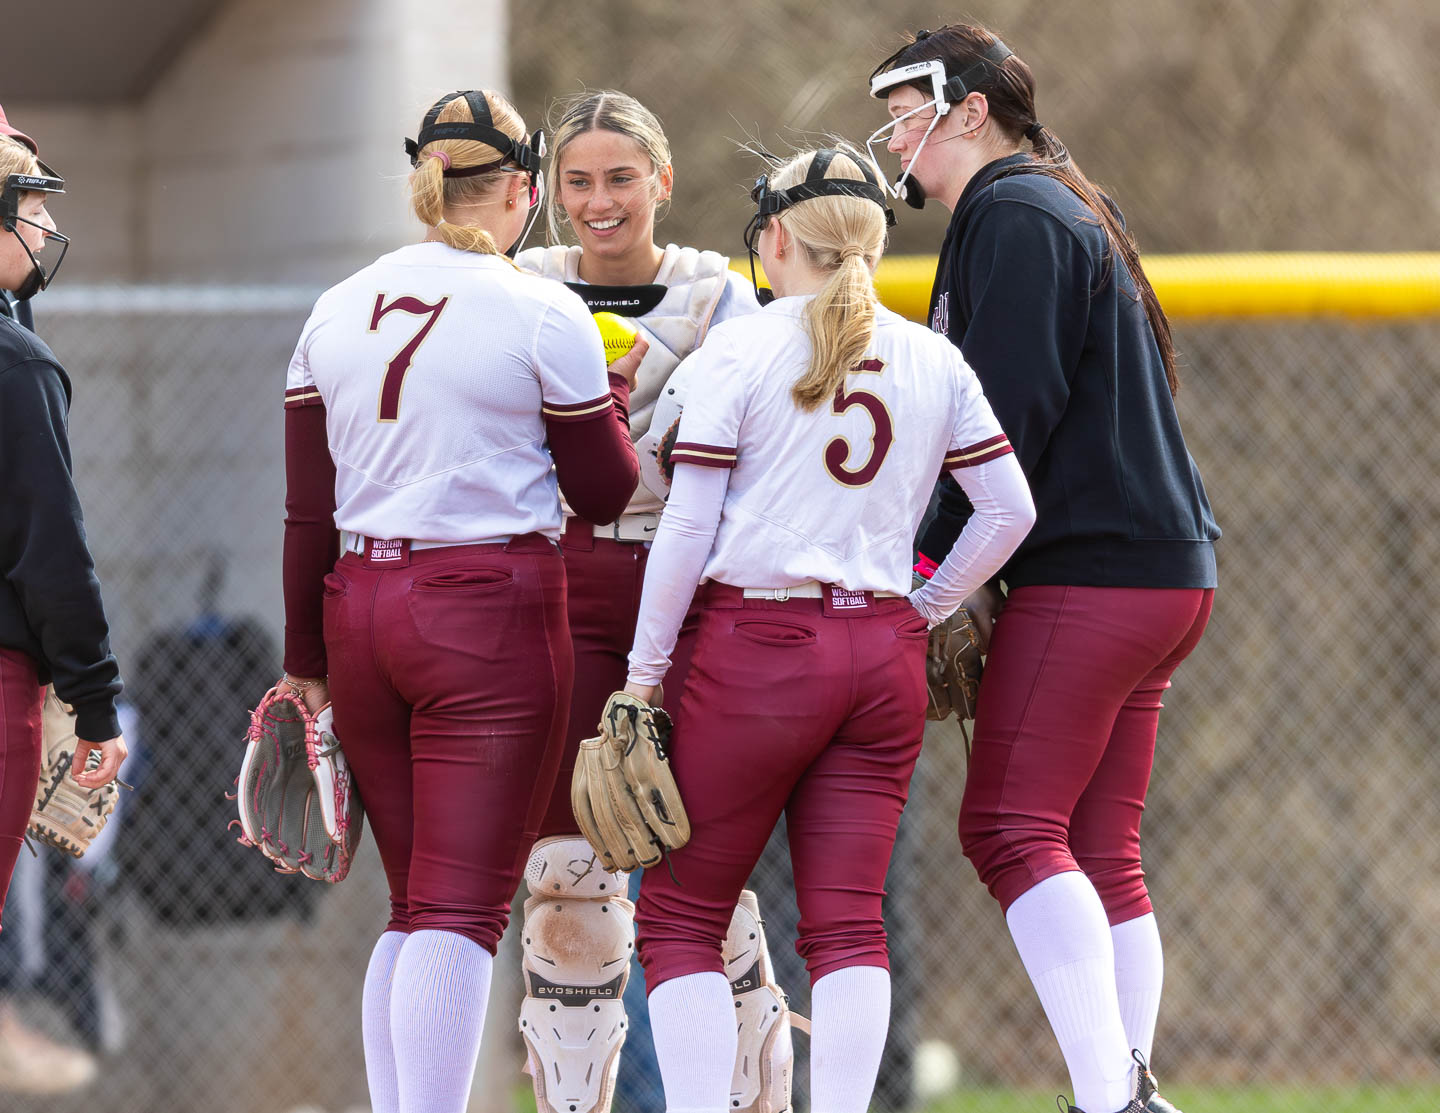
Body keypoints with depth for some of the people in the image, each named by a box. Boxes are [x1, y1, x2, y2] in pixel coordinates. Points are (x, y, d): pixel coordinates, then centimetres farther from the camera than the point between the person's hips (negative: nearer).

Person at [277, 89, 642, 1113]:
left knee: (415, 905, 15)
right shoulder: (543, 316, -7)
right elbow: (605, 494, 2)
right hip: (495, 610, -5)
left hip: (361, 607, 5)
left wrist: (307, 662, 16)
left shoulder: (336, 313, 8)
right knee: (463, 908, -6)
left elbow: (308, 513, 9)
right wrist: (620, 391, 19)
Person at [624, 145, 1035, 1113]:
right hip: (885, 657, 4)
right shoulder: (934, 361, 8)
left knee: (679, 915, 5)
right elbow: (1009, 509, 7)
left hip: (756, 646, -4)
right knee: (849, 919, 4)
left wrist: (645, 670, -1)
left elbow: (689, 527, -7)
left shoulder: (740, 350, -4)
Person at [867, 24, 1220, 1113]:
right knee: (1101, 852, 9)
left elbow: (1011, 409, -16)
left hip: (1087, 573, -10)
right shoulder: (1069, 212, 25)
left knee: (1011, 827, -13)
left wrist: (937, 553, -15)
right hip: (1167, 569, 10)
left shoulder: (1014, 217, -7)